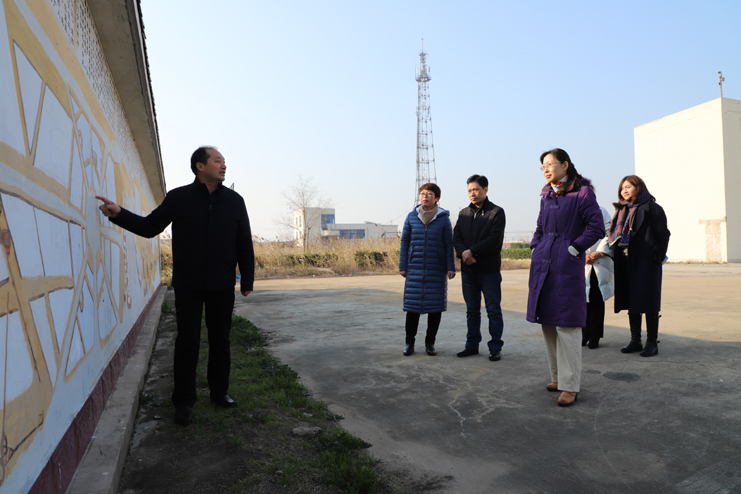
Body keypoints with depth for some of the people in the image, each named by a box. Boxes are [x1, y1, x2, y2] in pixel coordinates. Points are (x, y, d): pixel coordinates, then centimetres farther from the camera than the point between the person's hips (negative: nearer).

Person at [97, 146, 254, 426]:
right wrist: (119, 214, -9)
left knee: (220, 340, 10)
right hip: (188, 286, -2)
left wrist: (247, 279, 5)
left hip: (222, 287, 2)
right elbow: (149, 227, 6)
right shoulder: (178, 198, 0)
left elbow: (245, 244, 7)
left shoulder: (234, 200, 5)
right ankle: (183, 401, 15)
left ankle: (219, 392, 26)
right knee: (187, 342, 2)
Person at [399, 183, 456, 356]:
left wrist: (450, 267, -2)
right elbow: (405, 241, 7)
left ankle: (430, 342, 19)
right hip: (415, 268, 1)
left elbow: (448, 244, 3)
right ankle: (409, 342, 14)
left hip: (436, 269, 0)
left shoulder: (443, 218, 1)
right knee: (412, 304, 0)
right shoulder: (412, 216, 4)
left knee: (435, 304, 4)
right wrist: (402, 266, 4)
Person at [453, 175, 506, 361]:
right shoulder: (463, 213, 13)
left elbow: (495, 239, -13)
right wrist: (463, 253, -14)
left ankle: (495, 347, 11)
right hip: (468, 270, 5)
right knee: (472, 310, 12)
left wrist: (472, 251, -16)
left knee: (493, 310, 2)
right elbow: (456, 237, 5)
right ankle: (472, 345, 21)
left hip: (489, 270, -4)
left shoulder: (496, 212, -2)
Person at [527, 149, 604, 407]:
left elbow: (597, 228, -10)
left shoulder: (582, 192, -4)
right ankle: (557, 377, 25)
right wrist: (536, 249, 10)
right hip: (543, 266, 7)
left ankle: (570, 386, 5)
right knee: (547, 323, 12)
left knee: (566, 326, -4)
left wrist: (573, 249, -12)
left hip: (567, 267, -7)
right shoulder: (546, 196, 15)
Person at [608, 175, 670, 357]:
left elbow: (663, 234, -6)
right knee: (631, 302, 9)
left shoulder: (651, 208, -3)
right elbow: (614, 235, 19)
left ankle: (652, 343, 6)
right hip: (626, 262, 7)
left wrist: (657, 258, -8)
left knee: (648, 303, -2)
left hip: (646, 262, -6)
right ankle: (635, 340, 17)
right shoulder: (621, 210, 16)